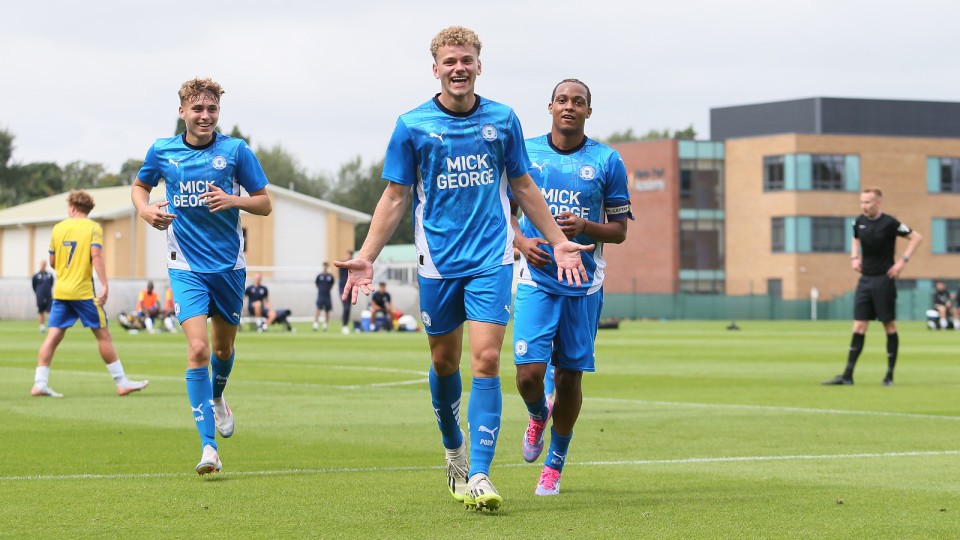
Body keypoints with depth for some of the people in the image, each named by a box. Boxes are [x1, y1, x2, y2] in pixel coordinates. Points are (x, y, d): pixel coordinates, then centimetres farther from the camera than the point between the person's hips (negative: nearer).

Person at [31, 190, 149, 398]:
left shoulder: (58, 228, 9)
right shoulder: (93, 228, -2)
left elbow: (52, 262, 13)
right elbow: (96, 255, -16)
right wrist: (104, 284, -19)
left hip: (60, 290, 4)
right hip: (83, 291, -4)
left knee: (53, 336, 3)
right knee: (103, 334, 3)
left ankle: (39, 383, -4)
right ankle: (122, 383, 6)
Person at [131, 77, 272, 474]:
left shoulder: (236, 150, -4)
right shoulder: (162, 151, 0)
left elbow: (265, 204, 0)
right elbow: (140, 185, 20)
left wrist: (232, 200, -19)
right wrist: (145, 209, -2)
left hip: (229, 264, 1)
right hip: (186, 266, -1)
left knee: (223, 348, 15)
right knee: (198, 349, -16)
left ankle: (217, 397, 51)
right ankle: (208, 446, -17)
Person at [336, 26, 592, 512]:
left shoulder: (503, 120, 3)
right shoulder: (412, 126, -1)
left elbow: (523, 187, 14)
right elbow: (395, 198, 2)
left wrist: (558, 241, 13)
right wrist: (366, 257, -6)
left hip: (492, 258, 0)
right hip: (438, 262, 0)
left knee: (486, 361, -12)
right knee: (444, 363, 11)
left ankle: (479, 476, -13)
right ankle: (454, 449, 37)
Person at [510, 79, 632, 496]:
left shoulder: (607, 161, 1)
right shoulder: (525, 152, 4)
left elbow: (620, 230, 4)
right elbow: (506, 208, 15)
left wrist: (584, 227, -15)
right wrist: (520, 240, -5)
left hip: (584, 285, 0)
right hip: (537, 279, 0)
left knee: (570, 376, 3)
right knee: (529, 373, -12)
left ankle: (555, 464, 21)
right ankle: (538, 415, 24)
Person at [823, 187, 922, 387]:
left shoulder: (889, 223, -11)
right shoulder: (859, 222, 6)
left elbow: (916, 237, -5)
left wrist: (903, 261, -13)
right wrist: (854, 256, 10)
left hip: (883, 280, -5)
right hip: (865, 279, 5)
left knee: (889, 326, 1)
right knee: (859, 327, 1)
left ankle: (890, 375, 8)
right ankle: (847, 375, -2)